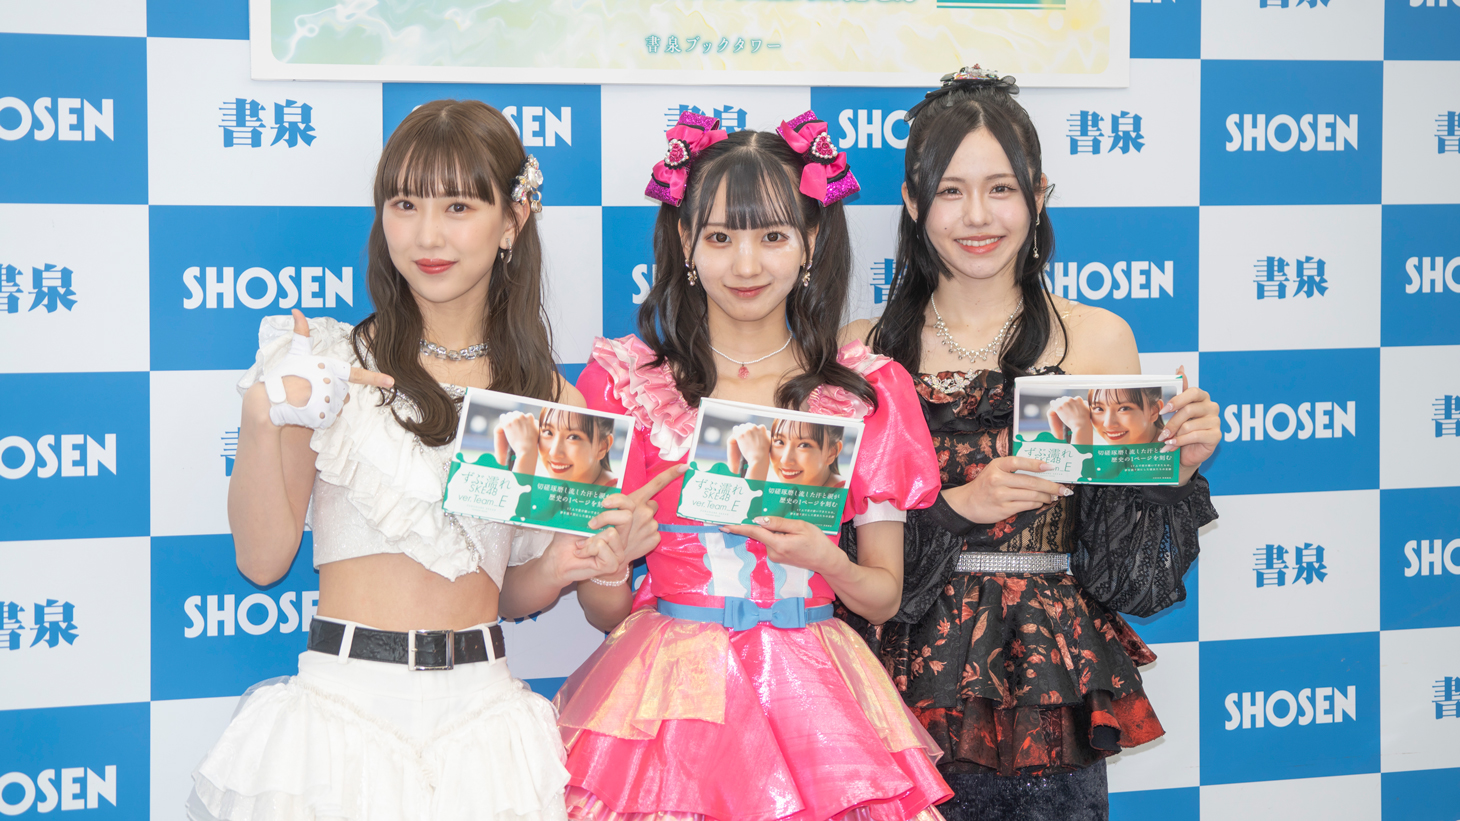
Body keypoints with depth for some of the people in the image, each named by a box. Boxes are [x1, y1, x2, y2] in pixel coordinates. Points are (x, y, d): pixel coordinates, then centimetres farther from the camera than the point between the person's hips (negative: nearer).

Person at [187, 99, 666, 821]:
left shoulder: (551, 401, 7)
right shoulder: (329, 366, -1)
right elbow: (263, 558, -6)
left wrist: (561, 568, -6)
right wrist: (263, 416, -18)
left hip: (477, 719, 2)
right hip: (343, 705, -2)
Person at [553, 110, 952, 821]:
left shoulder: (869, 391, 6)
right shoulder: (622, 379, 3)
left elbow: (884, 597, 9)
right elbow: (604, 613, 5)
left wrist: (826, 562, -11)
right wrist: (611, 557, -16)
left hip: (810, 702, 1)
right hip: (667, 697, -1)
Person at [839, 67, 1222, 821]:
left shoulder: (1098, 339, 5)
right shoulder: (865, 350, 3)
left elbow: (1125, 554, 9)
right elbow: (837, 529, 0)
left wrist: (1178, 468, -8)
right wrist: (956, 505, -12)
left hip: (1049, 691, 1)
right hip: (911, 694, -1)